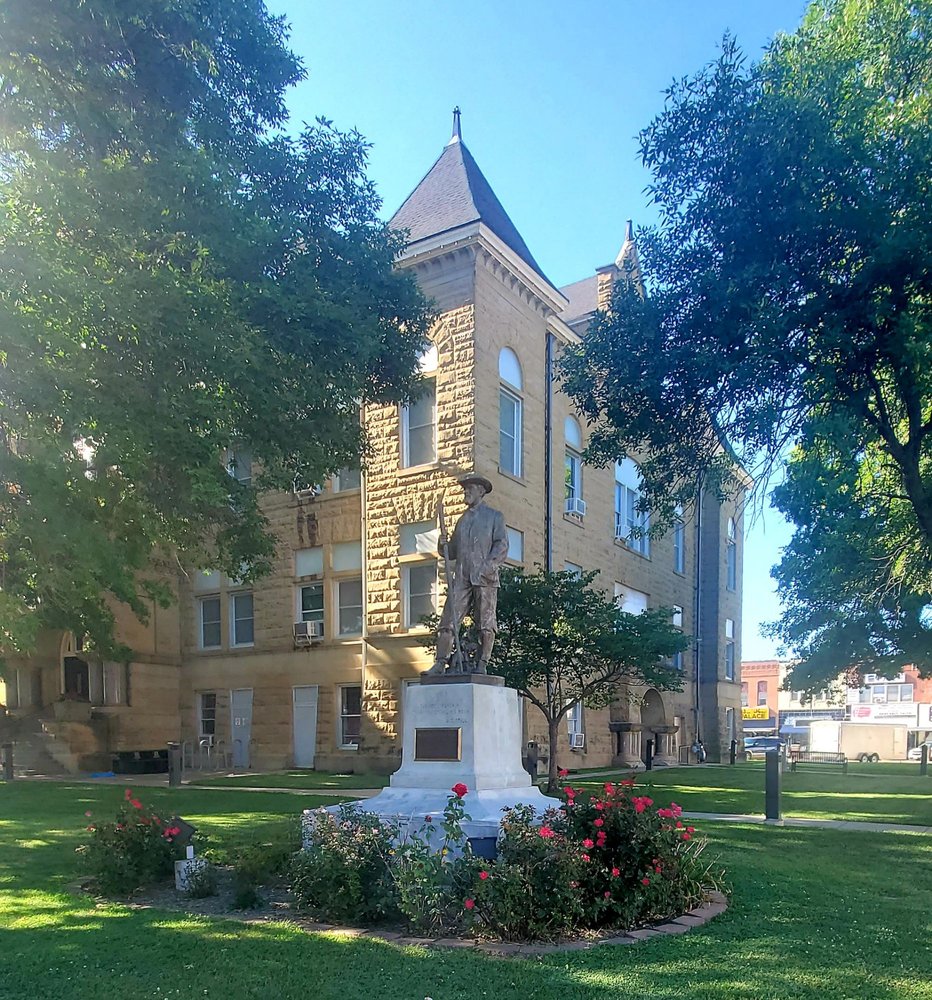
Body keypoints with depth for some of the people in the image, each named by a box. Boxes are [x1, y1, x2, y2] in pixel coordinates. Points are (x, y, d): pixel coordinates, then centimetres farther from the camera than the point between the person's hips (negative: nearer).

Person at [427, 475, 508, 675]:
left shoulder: (494, 516, 10)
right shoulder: (462, 520, 24)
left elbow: (502, 545, -2)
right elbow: (452, 552, 24)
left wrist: (488, 567, -16)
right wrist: (444, 545, 1)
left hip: (485, 578, -4)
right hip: (461, 577, 4)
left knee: (485, 624, -3)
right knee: (448, 621, -5)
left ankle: (482, 665, 2)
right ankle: (440, 663, -5)